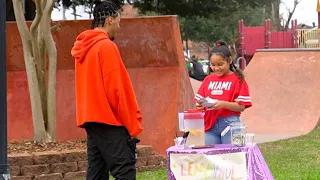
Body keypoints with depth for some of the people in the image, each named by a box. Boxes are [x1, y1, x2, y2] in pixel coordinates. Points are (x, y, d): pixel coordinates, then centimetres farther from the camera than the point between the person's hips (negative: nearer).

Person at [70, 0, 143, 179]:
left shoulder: (83, 49, 15)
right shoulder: (106, 46, -12)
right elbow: (116, 90, -16)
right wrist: (132, 125, -11)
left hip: (91, 119, 9)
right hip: (110, 121, -9)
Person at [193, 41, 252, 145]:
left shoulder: (237, 79, -2)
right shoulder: (208, 80, 12)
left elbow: (241, 107, -7)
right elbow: (199, 100, 14)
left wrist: (223, 104, -21)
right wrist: (199, 105, -9)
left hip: (229, 124, -4)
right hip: (210, 125, 4)